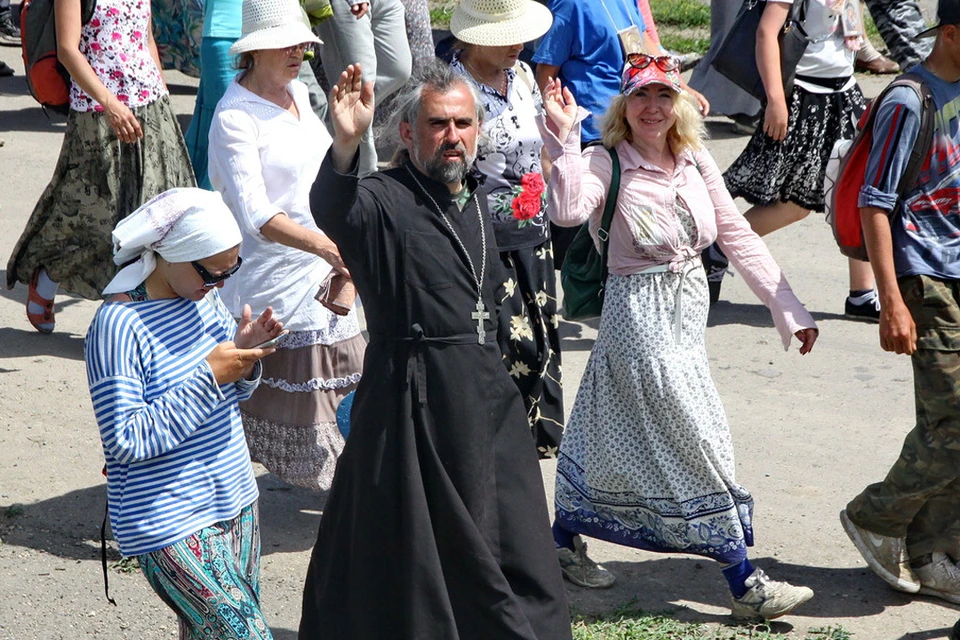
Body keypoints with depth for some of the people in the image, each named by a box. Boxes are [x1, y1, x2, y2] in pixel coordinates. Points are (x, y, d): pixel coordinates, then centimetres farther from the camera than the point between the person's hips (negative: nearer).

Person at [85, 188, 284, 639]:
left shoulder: (203, 296, 4)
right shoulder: (118, 325, -20)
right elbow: (126, 441, -22)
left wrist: (243, 356, -6)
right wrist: (209, 377, -23)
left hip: (234, 503, 8)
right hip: (172, 528, -8)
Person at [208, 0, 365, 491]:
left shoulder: (297, 91, 8)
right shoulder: (234, 116, -18)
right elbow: (257, 216, -28)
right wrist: (327, 248, -39)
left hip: (322, 270, 8)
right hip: (274, 279, -8)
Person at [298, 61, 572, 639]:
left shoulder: (478, 205, 12)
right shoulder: (384, 202, -14)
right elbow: (333, 212, -38)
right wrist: (346, 146, -51)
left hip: (489, 400, 7)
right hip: (415, 406, -7)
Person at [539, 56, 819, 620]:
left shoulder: (697, 162, 5)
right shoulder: (607, 164, -12)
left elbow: (739, 237, 7)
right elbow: (568, 211, -33)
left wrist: (789, 309, 5)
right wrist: (564, 137, -34)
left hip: (689, 310, 7)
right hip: (640, 315, -7)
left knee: (621, 438, 17)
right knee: (700, 440, -6)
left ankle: (566, 539, 35)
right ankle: (744, 582, 0)